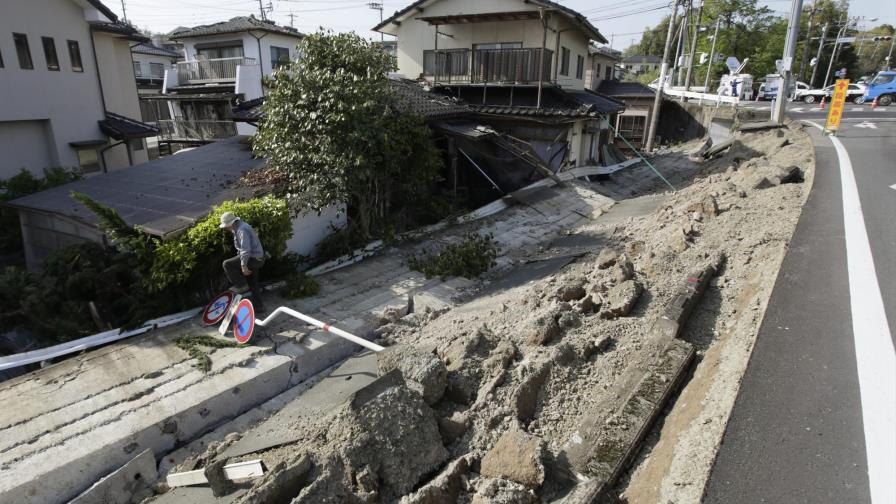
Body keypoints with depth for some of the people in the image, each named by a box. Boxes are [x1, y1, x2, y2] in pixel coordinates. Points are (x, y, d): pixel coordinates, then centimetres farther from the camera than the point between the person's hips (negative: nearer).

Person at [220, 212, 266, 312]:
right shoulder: (238, 228, 14)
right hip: (257, 259, 11)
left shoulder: (242, 230, -20)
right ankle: (258, 306, 23)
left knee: (227, 265, -10)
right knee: (252, 284, 16)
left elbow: (245, 250, -26)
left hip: (253, 259, -11)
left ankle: (242, 286, -2)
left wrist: (244, 266, -24)